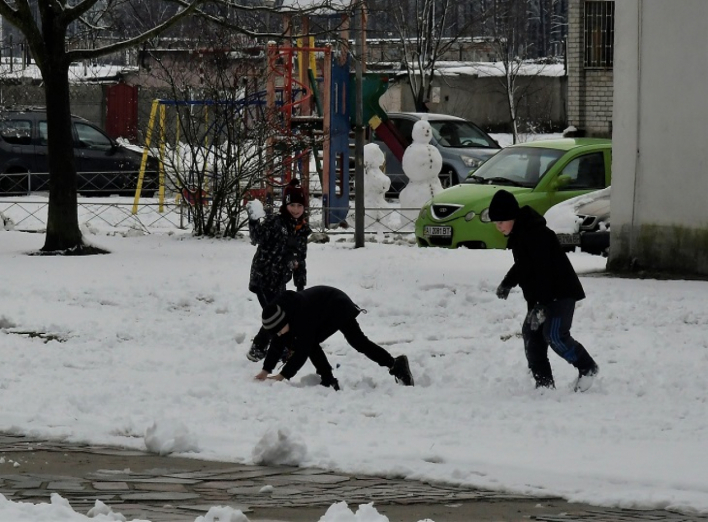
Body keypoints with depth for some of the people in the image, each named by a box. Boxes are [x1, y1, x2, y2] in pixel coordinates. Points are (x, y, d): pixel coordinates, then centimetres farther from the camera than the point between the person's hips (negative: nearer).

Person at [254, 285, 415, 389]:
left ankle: (329, 382, -10)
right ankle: (396, 364, 17)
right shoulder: (280, 313, -15)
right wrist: (266, 370, -12)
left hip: (340, 307, -9)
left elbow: (302, 350, -37)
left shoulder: (303, 316, -40)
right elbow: (277, 344, -6)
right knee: (359, 342, 13)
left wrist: (283, 375, -36)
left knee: (310, 343, -17)